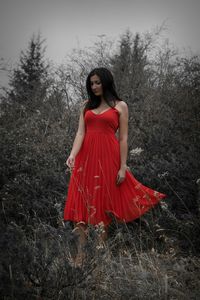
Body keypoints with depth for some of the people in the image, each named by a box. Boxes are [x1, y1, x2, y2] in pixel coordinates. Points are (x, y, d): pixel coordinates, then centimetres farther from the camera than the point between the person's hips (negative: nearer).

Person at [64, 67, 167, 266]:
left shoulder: (120, 106, 4)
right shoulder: (86, 105, 13)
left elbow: (123, 138, 0)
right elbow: (80, 132, 4)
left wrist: (123, 167, -6)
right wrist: (72, 154, -14)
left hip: (108, 157, -3)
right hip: (86, 157, 3)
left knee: (104, 204, 1)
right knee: (83, 204, 0)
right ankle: (81, 253, 4)